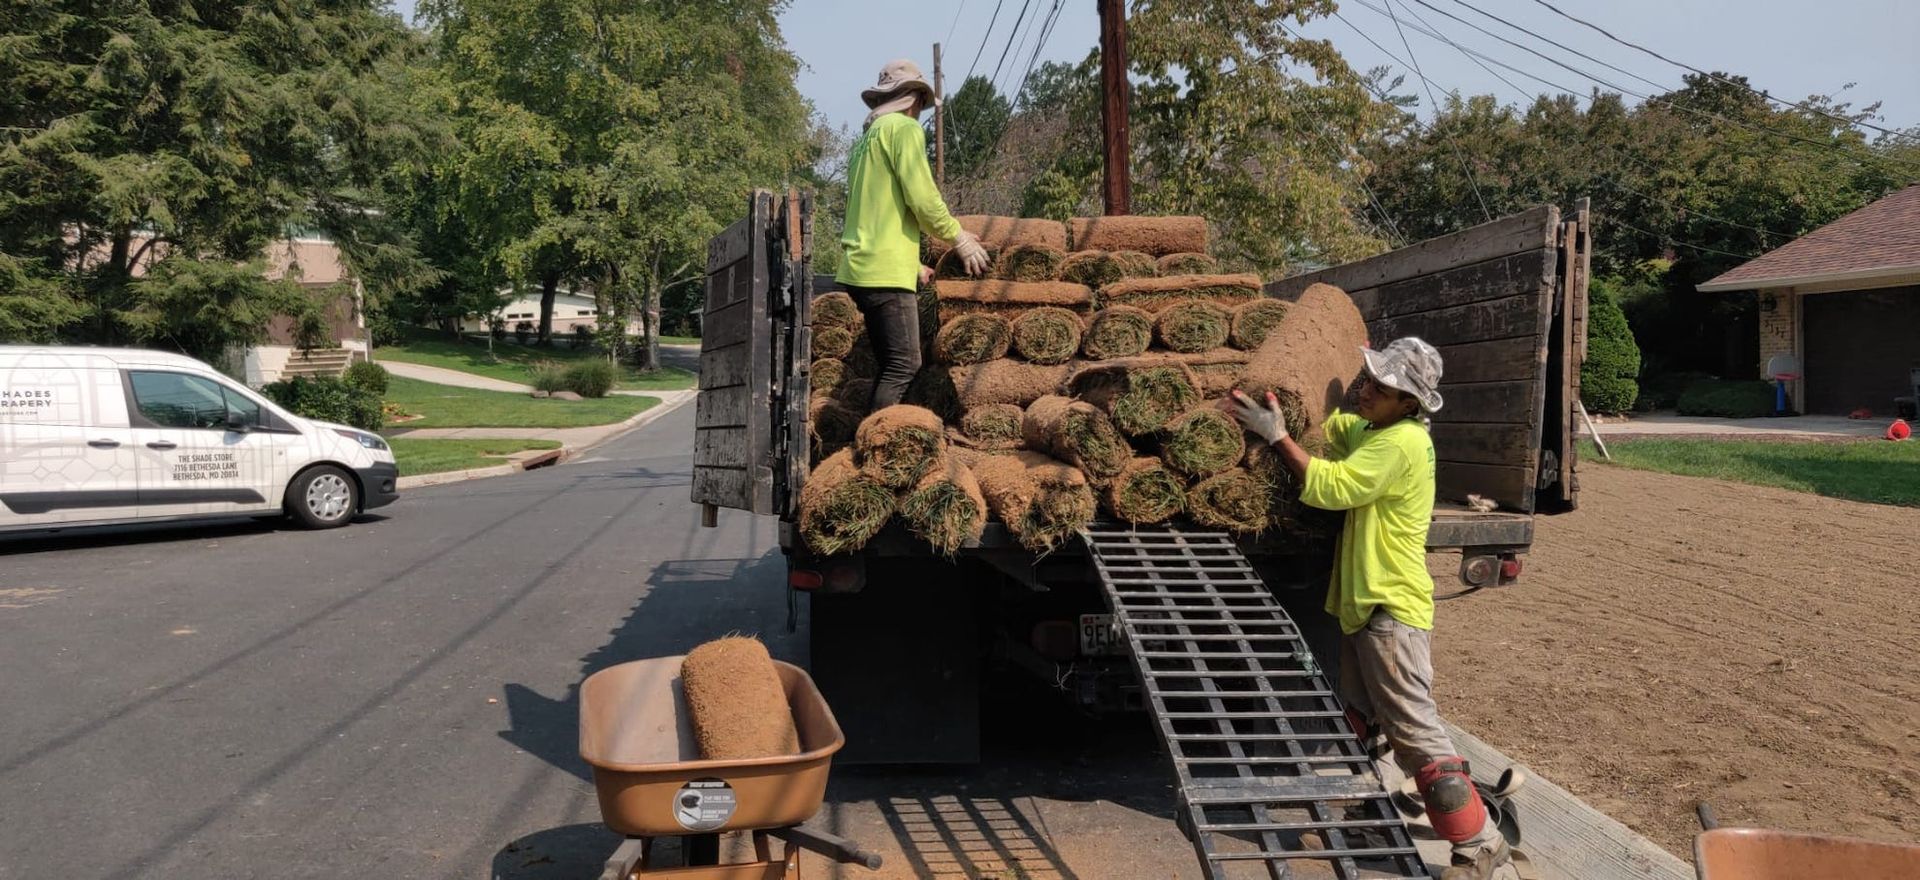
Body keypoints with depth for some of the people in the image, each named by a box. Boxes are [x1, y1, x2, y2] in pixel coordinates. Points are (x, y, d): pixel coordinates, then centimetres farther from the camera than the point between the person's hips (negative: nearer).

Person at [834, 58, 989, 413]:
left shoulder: (867, 136, 24)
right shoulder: (904, 127, -4)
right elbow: (922, 198, -12)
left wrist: (914, 264, 28)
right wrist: (958, 237, 2)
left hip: (862, 267, 9)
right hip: (887, 270, -9)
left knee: (891, 366, 11)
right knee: (904, 364, -10)